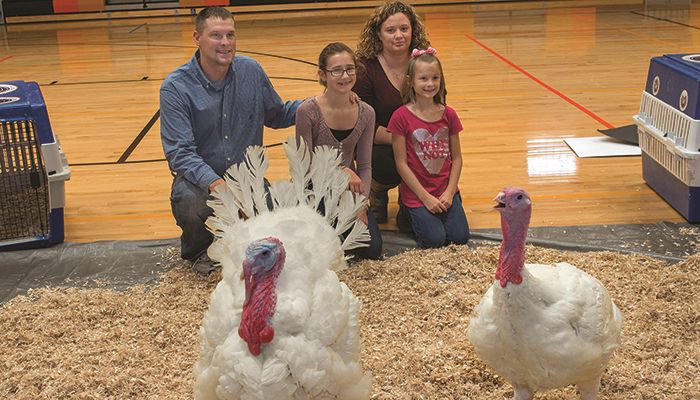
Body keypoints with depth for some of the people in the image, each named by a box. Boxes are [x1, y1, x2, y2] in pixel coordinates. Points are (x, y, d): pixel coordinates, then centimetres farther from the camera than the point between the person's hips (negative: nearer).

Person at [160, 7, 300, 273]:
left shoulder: (251, 71, 0)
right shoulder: (175, 88, -13)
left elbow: (276, 116, 16)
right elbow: (180, 152, -19)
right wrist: (215, 183, -36)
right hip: (199, 176, -3)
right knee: (192, 206, -35)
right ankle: (197, 251, 4)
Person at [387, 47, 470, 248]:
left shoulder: (448, 114, 1)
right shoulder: (401, 116, -11)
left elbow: (456, 158, 5)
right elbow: (401, 163, -11)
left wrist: (449, 192, -7)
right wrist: (426, 197, -12)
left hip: (445, 191, 4)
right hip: (416, 193, -3)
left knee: (460, 237, -9)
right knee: (435, 240, -15)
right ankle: (410, 214, 13)